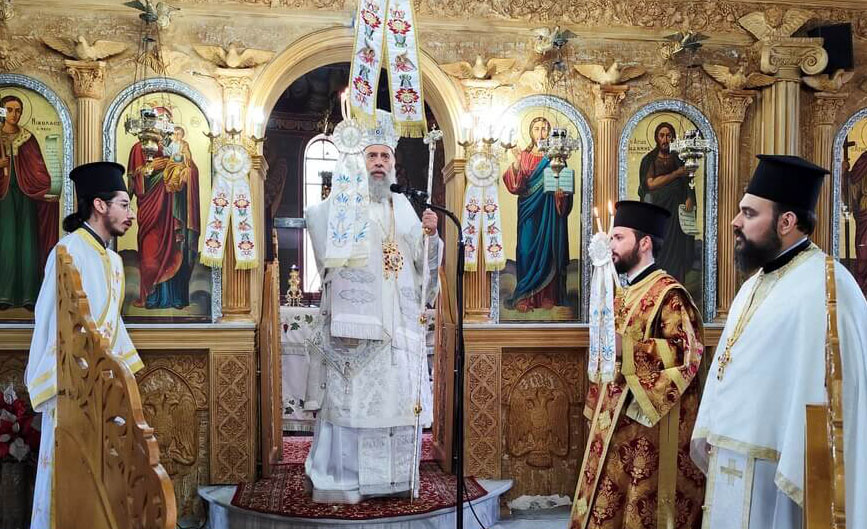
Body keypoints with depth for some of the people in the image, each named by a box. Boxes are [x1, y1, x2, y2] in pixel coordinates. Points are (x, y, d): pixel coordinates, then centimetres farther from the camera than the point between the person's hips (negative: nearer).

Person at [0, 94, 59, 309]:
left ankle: (28, 295, 0)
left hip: (26, 194, 1)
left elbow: (38, 168, 2)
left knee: (27, 242, -2)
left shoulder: (28, 138, 9)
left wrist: (45, 191, -10)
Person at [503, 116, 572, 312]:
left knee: (548, 248, 0)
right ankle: (525, 296, 0)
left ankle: (547, 296, 6)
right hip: (529, 209, 0)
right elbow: (514, 184, -4)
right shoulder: (524, 156, 8)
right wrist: (516, 163, -18)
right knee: (527, 249, -4)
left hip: (549, 210, 0)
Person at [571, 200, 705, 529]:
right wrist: (598, 410, 21)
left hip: (649, 423, -9)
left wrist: (626, 348, -25)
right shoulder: (621, 296, 15)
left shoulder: (668, 293, -13)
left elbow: (687, 352, -22)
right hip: (614, 419, 9)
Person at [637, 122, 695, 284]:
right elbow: (650, 184, -6)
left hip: (675, 211, 0)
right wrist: (675, 174, -8)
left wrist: (690, 198, -16)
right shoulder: (649, 160, 7)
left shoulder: (679, 158, 9)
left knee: (675, 251, -5)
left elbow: (689, 181, 3)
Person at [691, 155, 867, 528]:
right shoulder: (754, 285, 12)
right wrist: (706, 431, 7)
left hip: (773, 472, -8)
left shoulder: (824, 285, -18)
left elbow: (826, 390, -23)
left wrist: (798, 475, -23)